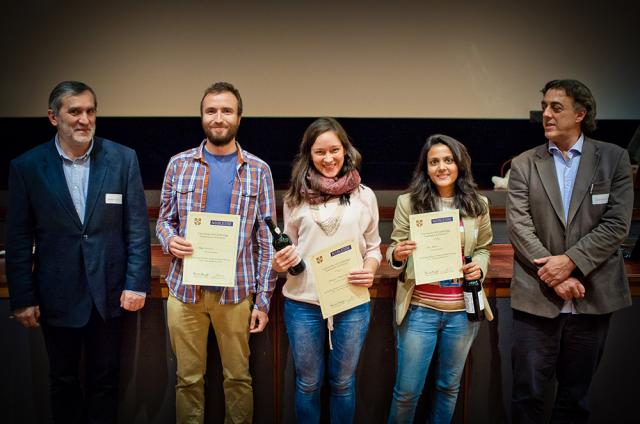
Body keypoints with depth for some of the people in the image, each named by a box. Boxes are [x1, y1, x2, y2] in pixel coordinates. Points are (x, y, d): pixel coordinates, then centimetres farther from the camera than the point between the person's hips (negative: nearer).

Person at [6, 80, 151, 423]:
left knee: (104, 381, 14)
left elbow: (137, 227, -3)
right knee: (63, 381, 17)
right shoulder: (26, 166, -4)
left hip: (108, 292, 0)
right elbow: (19, 240, -1)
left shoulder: (123, 159, -5)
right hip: (57, 296, 0)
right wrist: (22, 299, -2)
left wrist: (136, 284, -7)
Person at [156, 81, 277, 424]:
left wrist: (263, 299, -4)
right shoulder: (179, 164, 3)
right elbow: (164, 220, 11)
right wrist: (169, 239, -14)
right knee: (188, 377, 12)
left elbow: (267, 239, 0)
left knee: (238, 376, 11)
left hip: (236, 291, -1)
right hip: (185, 288, 1)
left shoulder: (258, 171, 0)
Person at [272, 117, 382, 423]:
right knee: (308, 383, 14)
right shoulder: (295, 197, 1)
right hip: (303, 304, 0)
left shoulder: (365, 196, 2)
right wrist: (280, 263, -11)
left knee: (343, 382, 16)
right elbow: (289, 248, 10)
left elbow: (373, 247, 9)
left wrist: (370, 269, -11)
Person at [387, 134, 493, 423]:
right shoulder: (408, 202, -2)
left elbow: (483, 248, 13)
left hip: (463, 311, 2)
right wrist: (397, 256, -23)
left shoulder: (478, 204, 4)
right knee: (407, 390, 5)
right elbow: (394, 252, 0)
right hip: (419, 310, -2)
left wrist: (480, 266, -8)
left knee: (449, 386, 17)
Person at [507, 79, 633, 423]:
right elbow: (518, 227, -5)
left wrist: (569, 261, -15)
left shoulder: (614, 158, 3)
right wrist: (554, 274, -14)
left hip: (592, 297, 0)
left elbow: (617, 224, -5)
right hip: (537, 298, 0)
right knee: (527, 394, 5)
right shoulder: (524, 164, 4)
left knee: (575, 395, 13)